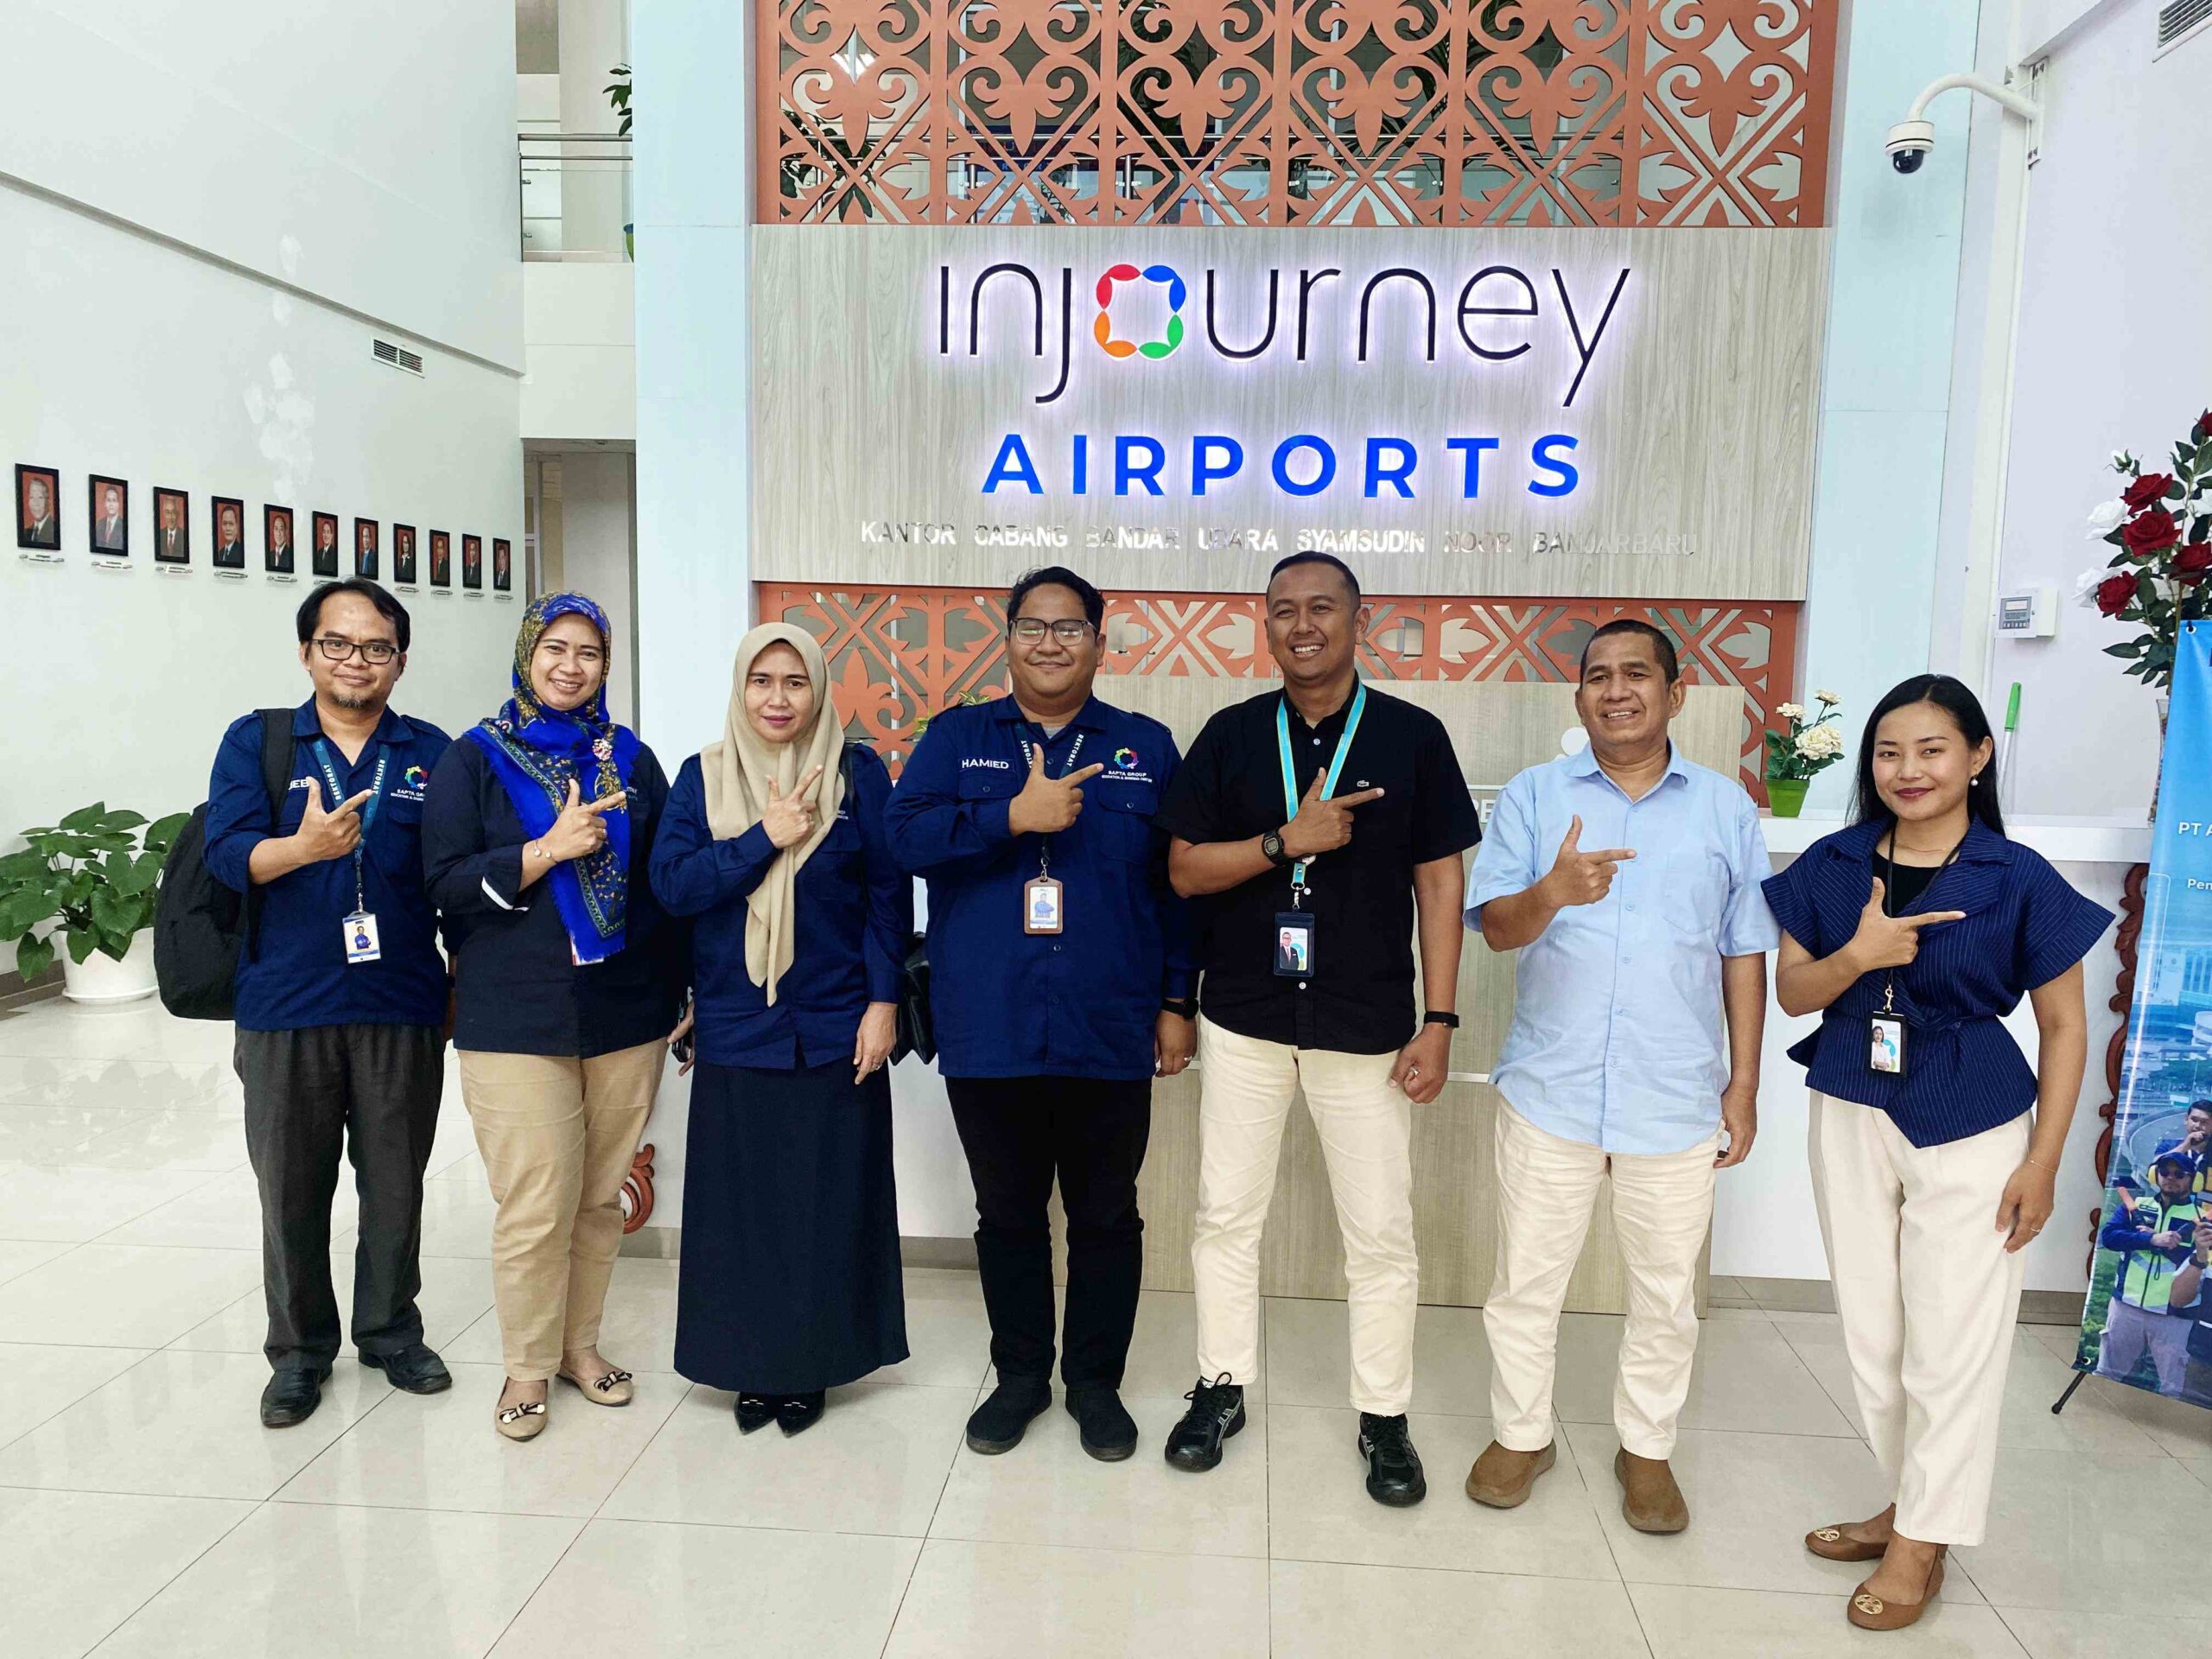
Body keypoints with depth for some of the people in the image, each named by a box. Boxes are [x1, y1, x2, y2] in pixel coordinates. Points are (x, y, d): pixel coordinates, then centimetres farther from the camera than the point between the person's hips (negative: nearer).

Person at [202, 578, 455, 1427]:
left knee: (396, 1184, 11)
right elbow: (227, 854, -8)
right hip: (285, 1008, 0)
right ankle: (300, 1348, 27)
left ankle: (391, 1330, 30)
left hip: (403, 1007, 1)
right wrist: (305, 846, -29)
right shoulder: (255, 742, 4)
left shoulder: (431, 752, 7)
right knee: (291, 1189, 9)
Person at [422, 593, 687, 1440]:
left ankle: (581, 1343, 29)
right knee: (534, 1204, -3)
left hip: (626, 1011, 3)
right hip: (516, 1017, -3)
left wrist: (682, 987, 10)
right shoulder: (476, 759, 2)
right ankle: (527, 1366, 18)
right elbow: (446, 880, -5)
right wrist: (550, 849, -16)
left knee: (601, 1194, 10)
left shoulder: (629, 757, 10)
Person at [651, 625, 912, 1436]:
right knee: (739, 1199, 7)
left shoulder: (858, 773, 0)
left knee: (829, 1198, 5)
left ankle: (810, 1366, 23)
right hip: (735, 1027, 1)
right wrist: (766, 838, -15)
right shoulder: (703, 776, 4)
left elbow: (889, 893, 0)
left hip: (834, 1026, -1)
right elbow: (672, 884, -5)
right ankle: (750, 1366, 24)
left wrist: (884, 1001, -7)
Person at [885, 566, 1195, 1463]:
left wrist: (1178, 1001, 2)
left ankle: (1096, 1380, 29)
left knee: (1107, 1217, 11)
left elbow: (1178, 884, 6)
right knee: (1008, 1214, 14)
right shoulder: (957, 738, 6)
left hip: (1110, 1035, 0)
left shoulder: (1146, 748, 6)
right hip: (989, 1033, 1)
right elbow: (906, 832, -9)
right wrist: (1016, 815, -20)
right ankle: (1020, 1373, 33)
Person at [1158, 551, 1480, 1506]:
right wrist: (1287, 839, -16)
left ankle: (1384, 1416, 25)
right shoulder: (1232, 736, 3)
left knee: (1380, 1231, 6)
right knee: (1226, 1213, 11)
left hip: (1367, 1025, -1)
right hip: (1245, 1017, 2)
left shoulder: (1413, 737, 0)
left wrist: (1439, 1022, -5)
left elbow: (1440, 884, 0)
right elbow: (1185, 869, 0)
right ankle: (1221, 1387, 30)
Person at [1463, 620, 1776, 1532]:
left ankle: (1647, 1448, 33)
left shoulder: (1726, 806, 4)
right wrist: (1552, 892, -29)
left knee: (1667, 1289, 12)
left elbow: (1744, 954, 7)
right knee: (1526, 1278, 10)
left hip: (1675, 1097, 1)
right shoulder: (1534, 795, 1)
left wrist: (1744, 1082, 5)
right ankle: (1521, 1433, 31)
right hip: (1550, 1088, 0)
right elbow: (1495, 926, -7)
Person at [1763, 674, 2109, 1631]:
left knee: (1951, 1341, 5)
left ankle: (1925, 1539, 22)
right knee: (1869, 1331, 14)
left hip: (1968, 1127, -3)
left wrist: (2042, 1163, -7)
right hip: (1851, 1114, 4)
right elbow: (1791, 991, 2)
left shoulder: (2019, 880, -9)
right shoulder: (1832, 866, -1)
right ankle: (1909, 1501, 34)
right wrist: (1858, 955, -19)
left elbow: (2063, 1026, -4)